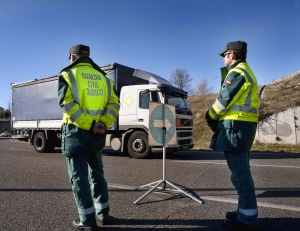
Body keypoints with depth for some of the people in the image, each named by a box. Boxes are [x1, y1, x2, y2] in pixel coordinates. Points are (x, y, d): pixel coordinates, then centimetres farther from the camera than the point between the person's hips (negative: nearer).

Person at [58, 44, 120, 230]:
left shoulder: (68, 74, 0)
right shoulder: (102, 77, 13)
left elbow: (67, 103, -15)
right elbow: (114, 103, 2)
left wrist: (88, 124, -15)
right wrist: (104, 123, -6)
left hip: (76, 131, -4)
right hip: (97, 133, 5)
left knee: (79, 175, 5)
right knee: (97, 173, 17)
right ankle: (103, 214, 26)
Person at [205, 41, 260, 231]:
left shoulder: (237, 72, -10)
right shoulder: (246, 72, 23)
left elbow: (225, 99, -13)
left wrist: (210, 116, 4)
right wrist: (219, 118, 14)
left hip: (236, 124, -11)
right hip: (245, 123, 11)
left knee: (239, 171, -7)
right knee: (241, 169, 14)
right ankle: (246, 211, 24)